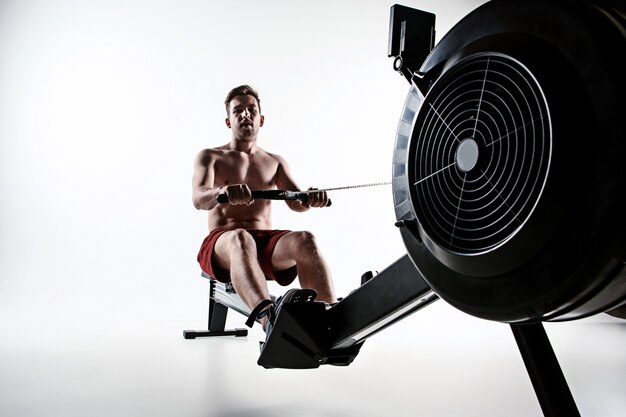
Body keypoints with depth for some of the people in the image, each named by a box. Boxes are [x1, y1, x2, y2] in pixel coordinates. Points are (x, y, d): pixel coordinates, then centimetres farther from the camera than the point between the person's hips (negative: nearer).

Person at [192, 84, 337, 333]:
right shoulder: (210, 157, 12)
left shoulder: (275, 162, 21)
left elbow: (296, 202, 6)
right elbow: (199, 199, -9)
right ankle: (269, 318, -65)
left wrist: (311, 199, -21)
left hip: (267, 242, 3)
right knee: (241, 239, -40)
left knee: (304, 240, -32)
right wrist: (223, 192, -34)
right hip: (223, 246, -2)